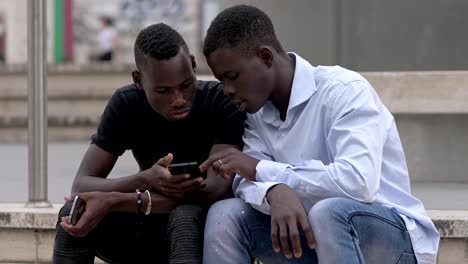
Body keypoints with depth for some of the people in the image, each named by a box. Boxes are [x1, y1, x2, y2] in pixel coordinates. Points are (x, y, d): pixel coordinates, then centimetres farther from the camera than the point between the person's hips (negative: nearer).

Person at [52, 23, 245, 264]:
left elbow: (216, 189, -33)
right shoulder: (126, 105, -9)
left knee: (186, 216, -38)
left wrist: (113, 201, -38)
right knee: (73, 214, -23)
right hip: (151, 234, 4)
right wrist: (145, 180, -37)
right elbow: (81, 186, -15)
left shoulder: (223, 102, -19)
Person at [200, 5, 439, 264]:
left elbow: (359, 182, -31)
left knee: (329, 212, -36)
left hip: (393, 236, -7)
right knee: (225, 216, -13)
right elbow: (248, 183, -6)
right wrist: (275, 191, -31)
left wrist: (260, 169, -25)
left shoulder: (344, 91, -17)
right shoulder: (258, 112, 5)